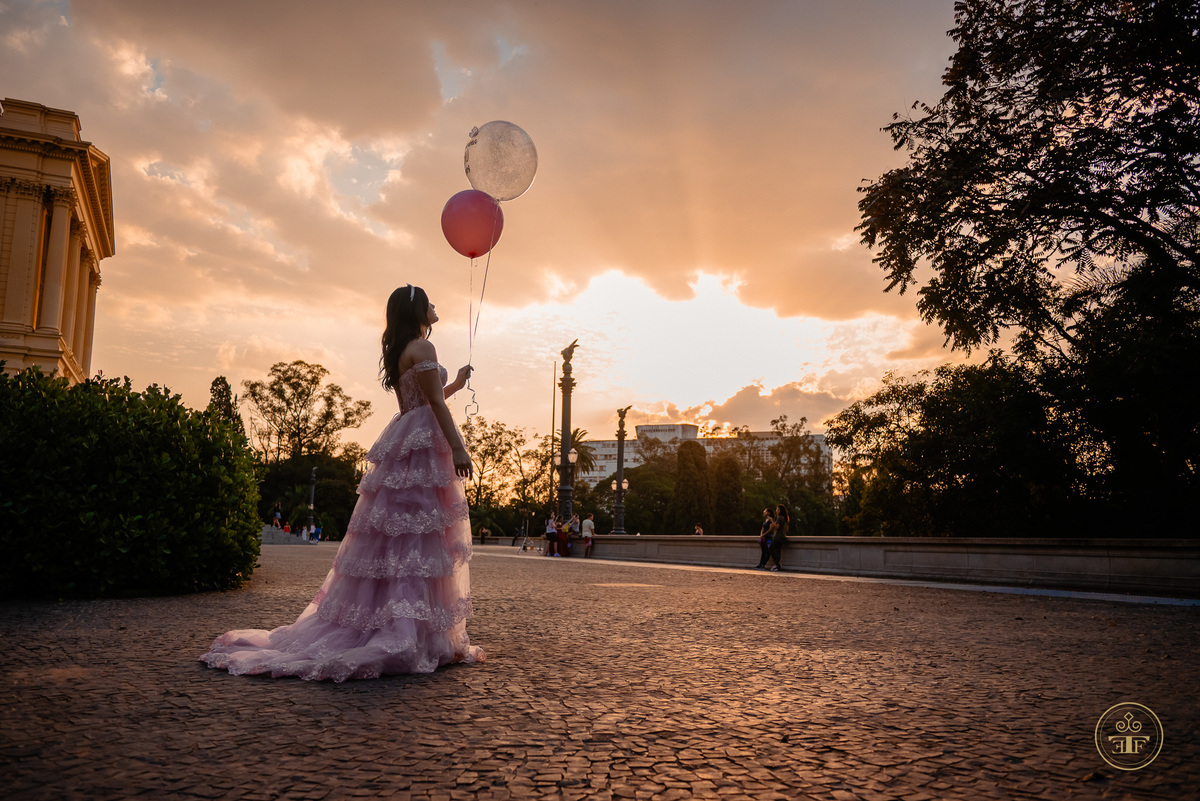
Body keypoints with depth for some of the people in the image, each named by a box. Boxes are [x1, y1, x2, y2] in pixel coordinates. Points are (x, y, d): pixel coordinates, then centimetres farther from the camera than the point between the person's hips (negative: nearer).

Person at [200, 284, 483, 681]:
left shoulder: (398, 353, 21)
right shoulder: (422, 347, -8)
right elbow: (434, 404, -16)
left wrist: (456, 385, 40)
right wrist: (458, 447, -18)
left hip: (403, 442, 9)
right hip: (425, 443, -9)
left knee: (391, 534, 10)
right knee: (421, 534, -10)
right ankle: (408, 636, -11)